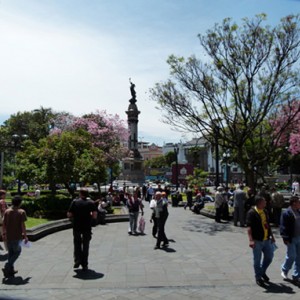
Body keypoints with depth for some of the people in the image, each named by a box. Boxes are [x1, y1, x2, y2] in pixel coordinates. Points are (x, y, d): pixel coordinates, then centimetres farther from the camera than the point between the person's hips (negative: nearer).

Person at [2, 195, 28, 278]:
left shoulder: (7, 211, 1)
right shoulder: (21, 212, -11)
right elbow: (22, 225, -13)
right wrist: (25, 236, -6)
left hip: (8, 236, 4)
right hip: (17, 237, -4)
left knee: (10, 253, 17)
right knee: (17, 252, 13)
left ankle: (11, 270, 22)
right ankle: (7, 267, -4)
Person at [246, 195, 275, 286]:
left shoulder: (265, 211, 8)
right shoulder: (252, 213, -15)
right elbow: (249, 227, -20)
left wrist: (272, 236, 20)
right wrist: (251, 240, -27)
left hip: (267, 240, 7)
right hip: (257, 241, -7)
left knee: (269, 257, 13)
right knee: (257, 260, 5)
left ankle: (263, 272, 36)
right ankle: (258, 277, 21)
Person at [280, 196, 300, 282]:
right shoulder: (286, 213, -15)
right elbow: (283, 227, -16)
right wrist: (285, 238, -18)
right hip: (291, 239, -7)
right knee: (291, 256, -2)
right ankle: (284, 270, 24)